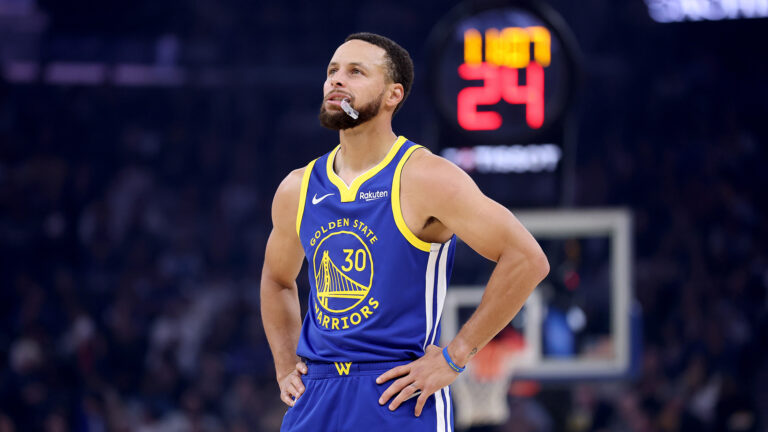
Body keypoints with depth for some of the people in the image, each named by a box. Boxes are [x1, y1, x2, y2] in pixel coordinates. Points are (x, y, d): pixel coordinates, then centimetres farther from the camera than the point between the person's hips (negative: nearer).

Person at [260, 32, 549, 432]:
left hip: (400, 398, -5)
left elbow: (527, 259, -12)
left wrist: (454, 357, -12)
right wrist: (285, 368, 15)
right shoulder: (297, 190, 10)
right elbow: (277, 280, 29)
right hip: (314, 399, 5)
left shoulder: (425, 180, -8)